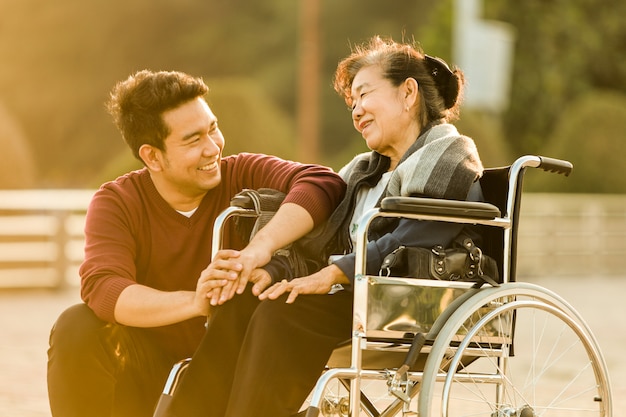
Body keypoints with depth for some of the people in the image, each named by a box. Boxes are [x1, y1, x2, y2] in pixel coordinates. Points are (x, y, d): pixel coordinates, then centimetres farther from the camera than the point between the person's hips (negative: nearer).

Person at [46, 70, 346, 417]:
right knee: (76, 328, -25)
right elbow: (101, 288, -26)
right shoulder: (116, 203, -7)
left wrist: (262, 246, -44)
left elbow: (323, 182, -26)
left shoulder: (243, 176, -6)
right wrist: (194, 303, -44)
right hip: (151, 370, 1)